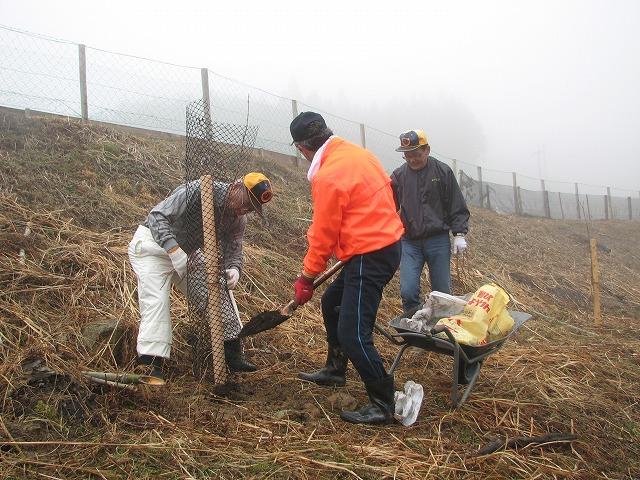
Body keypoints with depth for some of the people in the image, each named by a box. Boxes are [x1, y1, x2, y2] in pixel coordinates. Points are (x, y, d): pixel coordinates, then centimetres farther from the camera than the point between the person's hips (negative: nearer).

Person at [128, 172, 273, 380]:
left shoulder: (238, 219, -9)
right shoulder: (198, 191, -31)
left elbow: (233, 250, -9)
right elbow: (157, 216, -32)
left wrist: (234, 269, -33)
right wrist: (173, 249, -45)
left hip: (187, 253, 7)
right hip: (154, 244, -7)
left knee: (219, 292, 3)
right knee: (156, 301, -21)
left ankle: (233, 354, 11)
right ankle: (151, 365, -22)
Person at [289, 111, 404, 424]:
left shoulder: (328, 177, -19)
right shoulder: (356, 153, 8)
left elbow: (323, 236, -12)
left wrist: (306, 278, 1)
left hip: (369, 255, -10)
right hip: (386, 243, 10)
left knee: (352, 334, -6)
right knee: (332, 303, 24)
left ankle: (383, 405, 5)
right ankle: (335, 370, 40)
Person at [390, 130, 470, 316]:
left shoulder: (443, 171, 0)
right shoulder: (398, 175, 2)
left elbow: (457, 206, 3)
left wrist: (459, 234, -4)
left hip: (438, 240, 0)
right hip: (410, 242, 1)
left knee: (442, 292, 6)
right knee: (408, 291, -8)